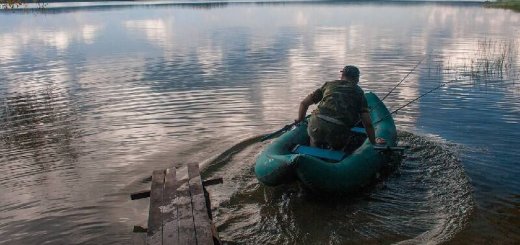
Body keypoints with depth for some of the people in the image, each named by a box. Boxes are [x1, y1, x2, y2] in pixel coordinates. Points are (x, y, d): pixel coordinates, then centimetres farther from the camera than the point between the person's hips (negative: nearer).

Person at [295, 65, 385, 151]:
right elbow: (368, 123, 11)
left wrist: (300, 120, 39)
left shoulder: (329, 85, 23)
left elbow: (304, 103, 24)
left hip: (315, 125, 3)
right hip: (338, 132, -2)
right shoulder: (359, 92, 19)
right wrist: (374, 142, 24)